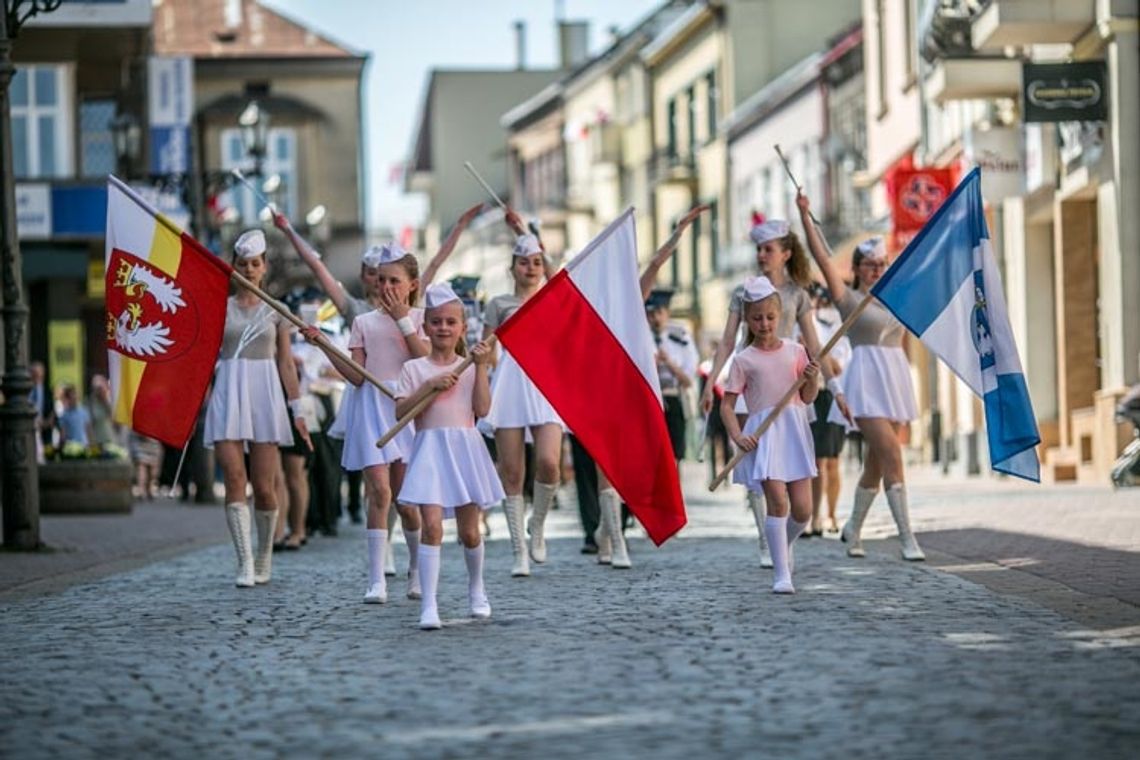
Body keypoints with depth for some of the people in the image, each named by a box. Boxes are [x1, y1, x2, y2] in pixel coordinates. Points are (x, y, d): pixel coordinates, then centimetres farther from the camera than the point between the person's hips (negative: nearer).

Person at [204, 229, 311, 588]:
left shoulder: (276, 312, 10)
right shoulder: (219, 308, 9)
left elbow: (286, 363, 9)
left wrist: (297, 410, 5)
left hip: (265, 395, 0)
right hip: (228, 395, 0)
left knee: (264, 485, -1)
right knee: (234, 479, -12)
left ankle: (264, 556, 19)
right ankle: (245, 563, -14)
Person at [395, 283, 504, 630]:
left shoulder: (470, 367, 8)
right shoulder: (414, 369, 6)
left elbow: (482, 409, -5)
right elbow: (400, 412, -5)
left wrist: (481, 367, -8)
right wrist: (429, 386, -13)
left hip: (465, 450, 2)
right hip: (430, 450, -2)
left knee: (469, 531, 8)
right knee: (432, 525, -16)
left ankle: (476, 589, 34)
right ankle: (428, 605, -18)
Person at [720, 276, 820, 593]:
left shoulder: (795, 351, 9)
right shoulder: (744, 360, 2)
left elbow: (807, 398, 12)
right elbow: (727, 404, 2)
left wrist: (812, 380, -9)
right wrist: (737, 436, -12)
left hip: (795, 429, 3)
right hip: (763, 433, -3)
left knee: (802, 508, 0)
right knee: (778, 501, -15)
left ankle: (785, 546, 32)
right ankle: (782, 575, -10)